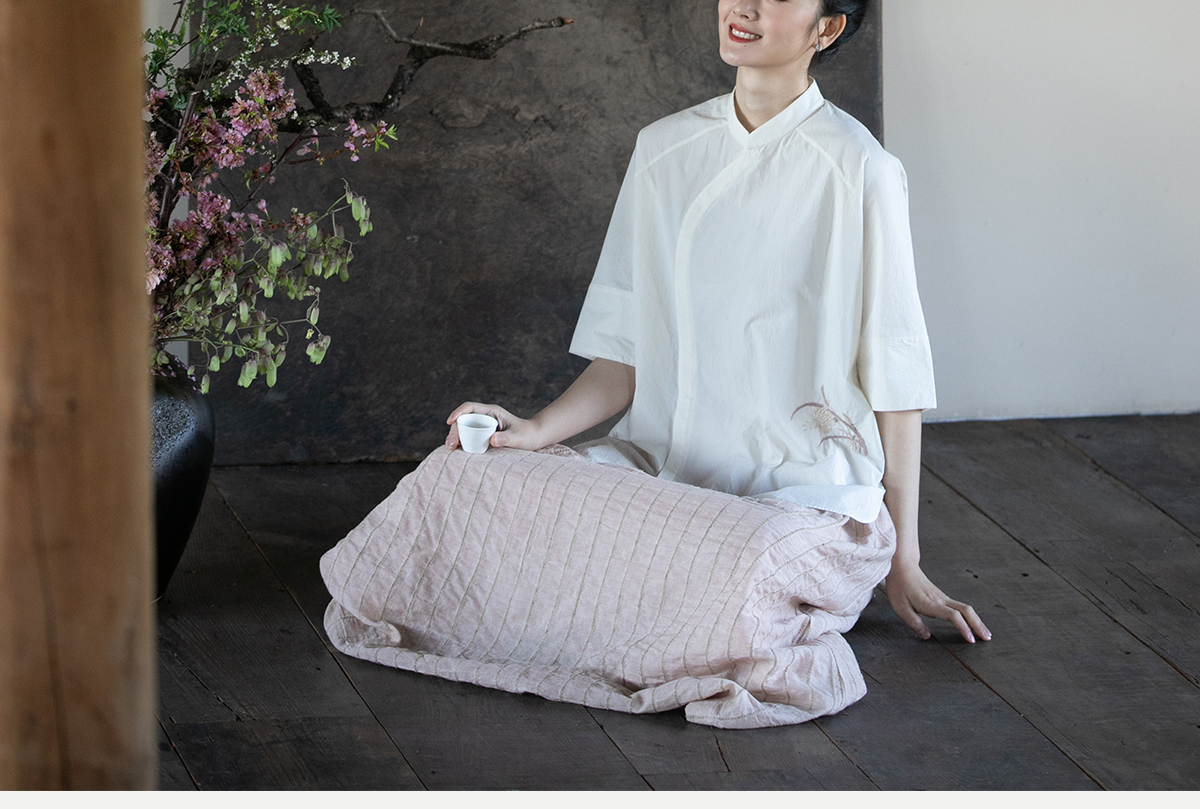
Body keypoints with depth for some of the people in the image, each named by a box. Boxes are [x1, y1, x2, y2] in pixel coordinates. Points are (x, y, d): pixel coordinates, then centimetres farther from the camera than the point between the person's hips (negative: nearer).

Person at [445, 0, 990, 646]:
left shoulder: (858, 169, -7)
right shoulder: (663, 149, 8)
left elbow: (895, 376, -4)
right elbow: (627, 352, 9)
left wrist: (903, 565, -3)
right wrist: (538, 431, -10)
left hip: (802, 478, -4)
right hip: (662, 459, 4)